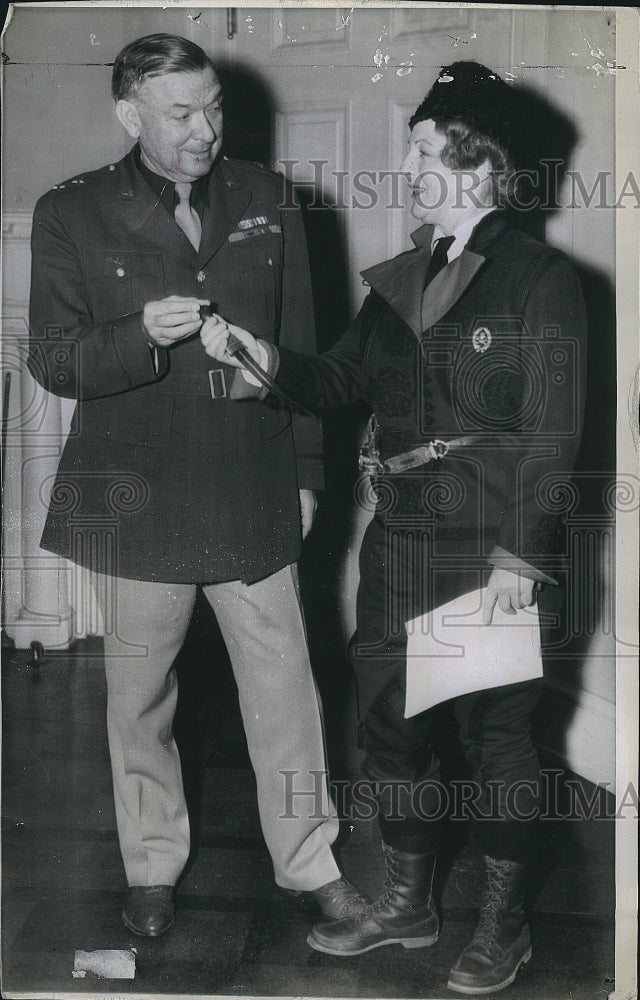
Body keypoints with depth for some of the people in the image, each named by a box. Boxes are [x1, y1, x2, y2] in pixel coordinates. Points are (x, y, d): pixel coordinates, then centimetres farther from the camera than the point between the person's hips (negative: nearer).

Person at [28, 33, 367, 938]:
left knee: (286, 694, 7)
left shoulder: (266, 200, 5)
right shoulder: (72, 215, -2)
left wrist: (306, 472, 10)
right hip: (136, 502, -1)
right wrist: (142, 336, -22)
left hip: (255, 499, 2)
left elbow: (300, 344, 10)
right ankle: (153, 871, 32)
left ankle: (310, 865, 26)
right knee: (140, 701, 12)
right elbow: (52, 360, -4)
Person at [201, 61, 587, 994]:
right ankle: (407, 901, 33)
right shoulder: (400, 276, 10)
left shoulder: (541, 279, -8)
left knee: (495, 729, 6)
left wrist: (518, 555, -16)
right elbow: (343, 377, 11)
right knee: (388, 715, 13)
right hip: (400, 538, 6)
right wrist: (269, 359, -8)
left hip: (493, 548, -6)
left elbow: (552, 430, -12)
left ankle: (505, 921, 27)